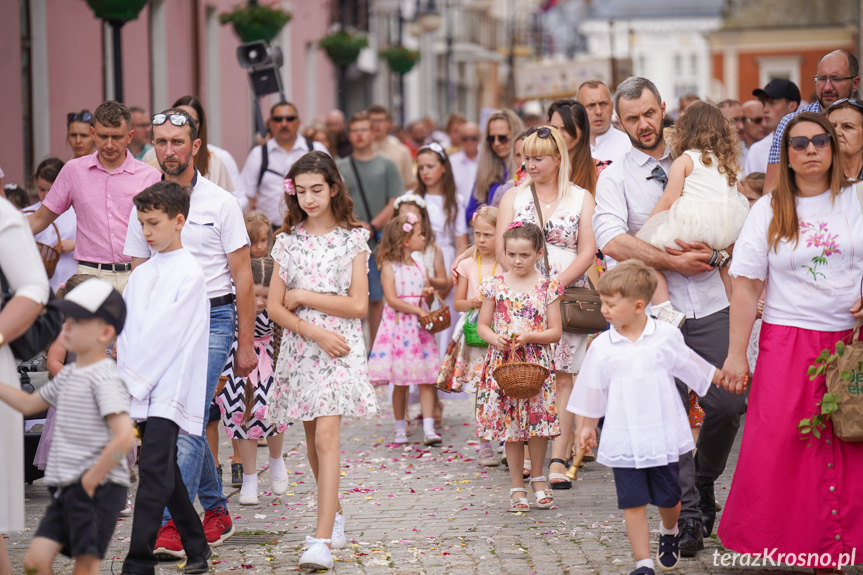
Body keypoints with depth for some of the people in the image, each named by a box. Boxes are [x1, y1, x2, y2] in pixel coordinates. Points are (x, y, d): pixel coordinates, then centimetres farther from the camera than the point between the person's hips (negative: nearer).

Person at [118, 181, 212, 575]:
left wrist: (133, 382, -13)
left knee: (154, 470, -14)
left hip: (170, 387, -7)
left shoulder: (189, 272, -6)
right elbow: (127, 332, 13)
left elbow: (167, 334, -12)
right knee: (164, 472, 11)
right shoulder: (141, 274, 15)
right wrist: (125, 383, 0)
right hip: (140, 387, 7)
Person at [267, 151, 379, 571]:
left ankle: (322, 540, -21)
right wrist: (315, 331, -11)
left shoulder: (352, 239, 1)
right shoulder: (288, 241, 7)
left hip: (340, 348, -4)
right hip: (300, 346, 4)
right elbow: (274, 307, 2)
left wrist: (303, 296, -8)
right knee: (312, 439, 11)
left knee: (326, 435, -16)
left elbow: (358, 304, -6)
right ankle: (335, 516, 31)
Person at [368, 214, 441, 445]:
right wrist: (419, 310, -16)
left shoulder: (419, 264, 12)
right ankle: (400, 429, 14)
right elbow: (392, 299, -14)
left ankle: (428, 429, -6)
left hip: (419, 327, 5)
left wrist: (428, 294, -3)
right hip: (398, 326, -5)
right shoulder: (389, 266, -5)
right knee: (400, 383, 2)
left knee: (426, 380, -4)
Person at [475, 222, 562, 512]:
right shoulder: (495, 285, 4)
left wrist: (528, 337, -16)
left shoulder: (547, 288, 1)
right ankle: (517, 487, 14)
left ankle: (537, 477, 20)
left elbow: (555, 331, 0)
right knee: (510, 426, 3)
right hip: (503, 363, 1)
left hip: (536, 362, -1)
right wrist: (495, 338, -12)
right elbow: (482, 326, 8)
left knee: (538, 423, -4)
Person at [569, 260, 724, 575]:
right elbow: (594, 391, 11)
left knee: (668, 498, 11)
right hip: (623, 439, 0)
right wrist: (588, 427, 17)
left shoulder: (667, 337, -4)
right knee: (633, 503, -1)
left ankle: (670, 532, 43)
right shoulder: (602, 347, -2)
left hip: (663, 436, 0)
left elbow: (695, 369, 12)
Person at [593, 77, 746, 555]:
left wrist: (714, 253, -9)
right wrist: (674, 261, -16)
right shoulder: (614, 178, 4)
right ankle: (688, 512, 6)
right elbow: (613, 241, -12)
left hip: (710, 305, 2)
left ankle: (705, 481, 25)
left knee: (727, 405, -3)